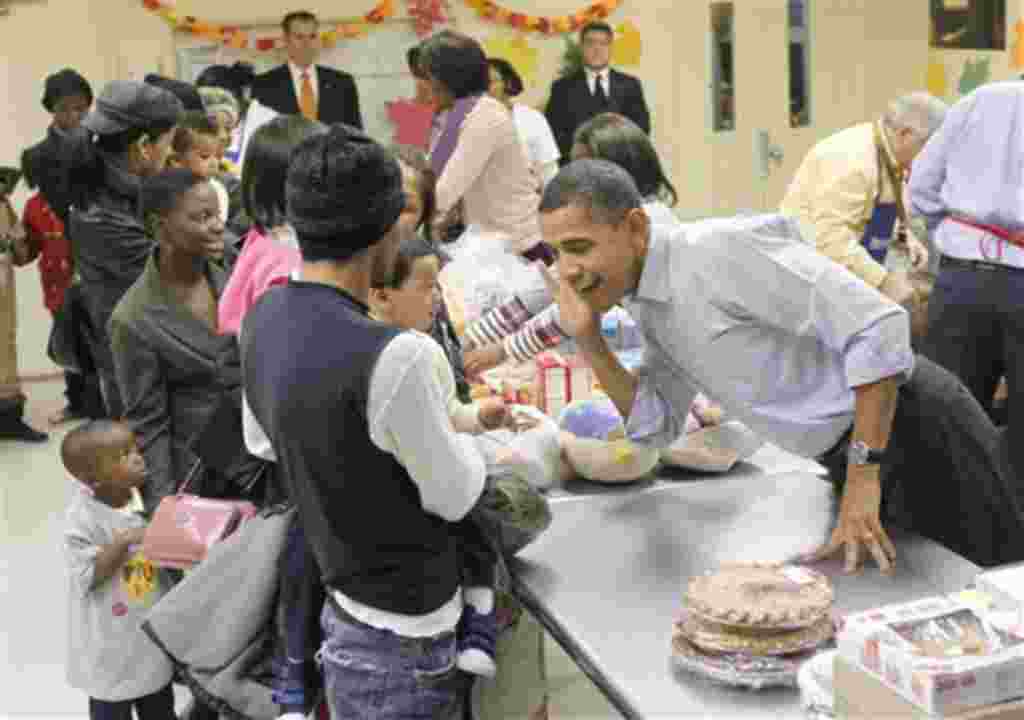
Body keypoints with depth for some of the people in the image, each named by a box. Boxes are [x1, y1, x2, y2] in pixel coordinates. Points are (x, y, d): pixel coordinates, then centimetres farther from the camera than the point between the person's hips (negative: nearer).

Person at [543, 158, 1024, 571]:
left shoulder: (718, 249, -24)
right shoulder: (645, 304, 6)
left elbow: (877, 325, -27)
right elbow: (657, 425, 8)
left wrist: (862, 478, -24)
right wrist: (588, 339, -4)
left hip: (913, 428, -9)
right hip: (852, 455, 9)